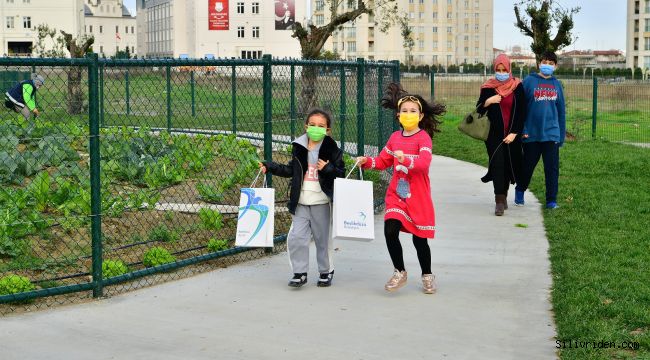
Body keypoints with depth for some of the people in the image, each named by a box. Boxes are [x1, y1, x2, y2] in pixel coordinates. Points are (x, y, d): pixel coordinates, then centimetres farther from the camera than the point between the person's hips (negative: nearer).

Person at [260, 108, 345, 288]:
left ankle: (326, 272, 26)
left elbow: (341, 174, -5)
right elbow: (291, 170, 16)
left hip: (321, 201, -3)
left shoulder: (331, 149, -6)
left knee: (322, 238, 9)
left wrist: (327, 169, -21)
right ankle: (299, 273, 8)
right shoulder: (299, 147, 5)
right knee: (296, 236, -4)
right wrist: (270, 167, 9)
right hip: (301, 201, 3)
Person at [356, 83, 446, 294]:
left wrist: (406, 160, -42)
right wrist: (366, 161, -1)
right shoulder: (395, 137, 9)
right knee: (390, 231, -11)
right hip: (397, 193, 4)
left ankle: (427, 275, 27)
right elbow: (383, 161, 17)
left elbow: (424, 162, -25)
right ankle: (400, 272, 9)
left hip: (418, 196, -4)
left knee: (419, 238, 4)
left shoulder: (423, 137, -9)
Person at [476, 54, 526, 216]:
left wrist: (514, 133, -8)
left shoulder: (517, 87, -1)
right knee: (497, 165, -8)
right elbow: (479, 109, 6)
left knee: (508, 165, 7)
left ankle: (503, 196, 24)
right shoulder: (488, 87, 1)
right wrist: (488, 101, -16)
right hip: (494, 134, 0)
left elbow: (521, 112, -2)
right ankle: (499, 201, -11)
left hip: (512, 135, 1)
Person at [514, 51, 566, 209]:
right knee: (528, 165, 10)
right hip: (531, 134, -2)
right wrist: (521, 129, -10)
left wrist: (562, 136, 9)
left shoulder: (557, 84, 9)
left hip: (551, 135, 2)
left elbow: (561, 112, 12)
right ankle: (520, 191, 32)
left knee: (552, 168, 1)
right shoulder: (529, 81, -2)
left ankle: (551, 200, 10)